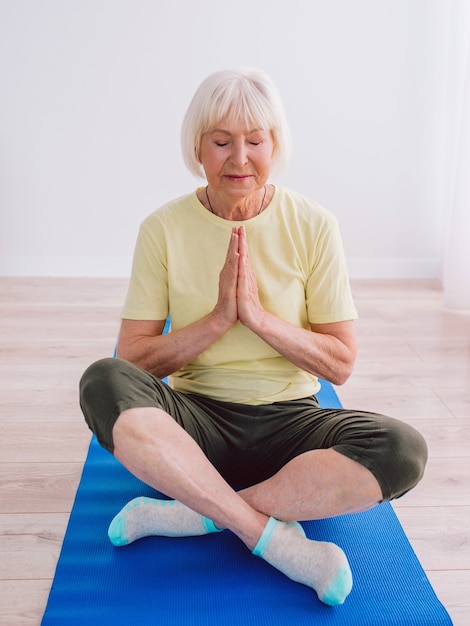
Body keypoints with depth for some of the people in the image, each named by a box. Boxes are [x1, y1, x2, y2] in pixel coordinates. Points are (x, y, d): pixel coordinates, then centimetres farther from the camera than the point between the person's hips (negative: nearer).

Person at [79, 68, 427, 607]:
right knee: (104, 382, -30)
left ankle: (189, 514, -22)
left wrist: (259, 316, -15)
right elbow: (134, 359, -5)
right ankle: (275, 536, -27)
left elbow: (340, 365, -2)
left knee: (403, 450, -28)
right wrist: (220, 318, -16)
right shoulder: (164, 229, -1)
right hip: (196, 421, 0)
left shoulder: (312, 226, -1)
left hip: (288, 420, 1)